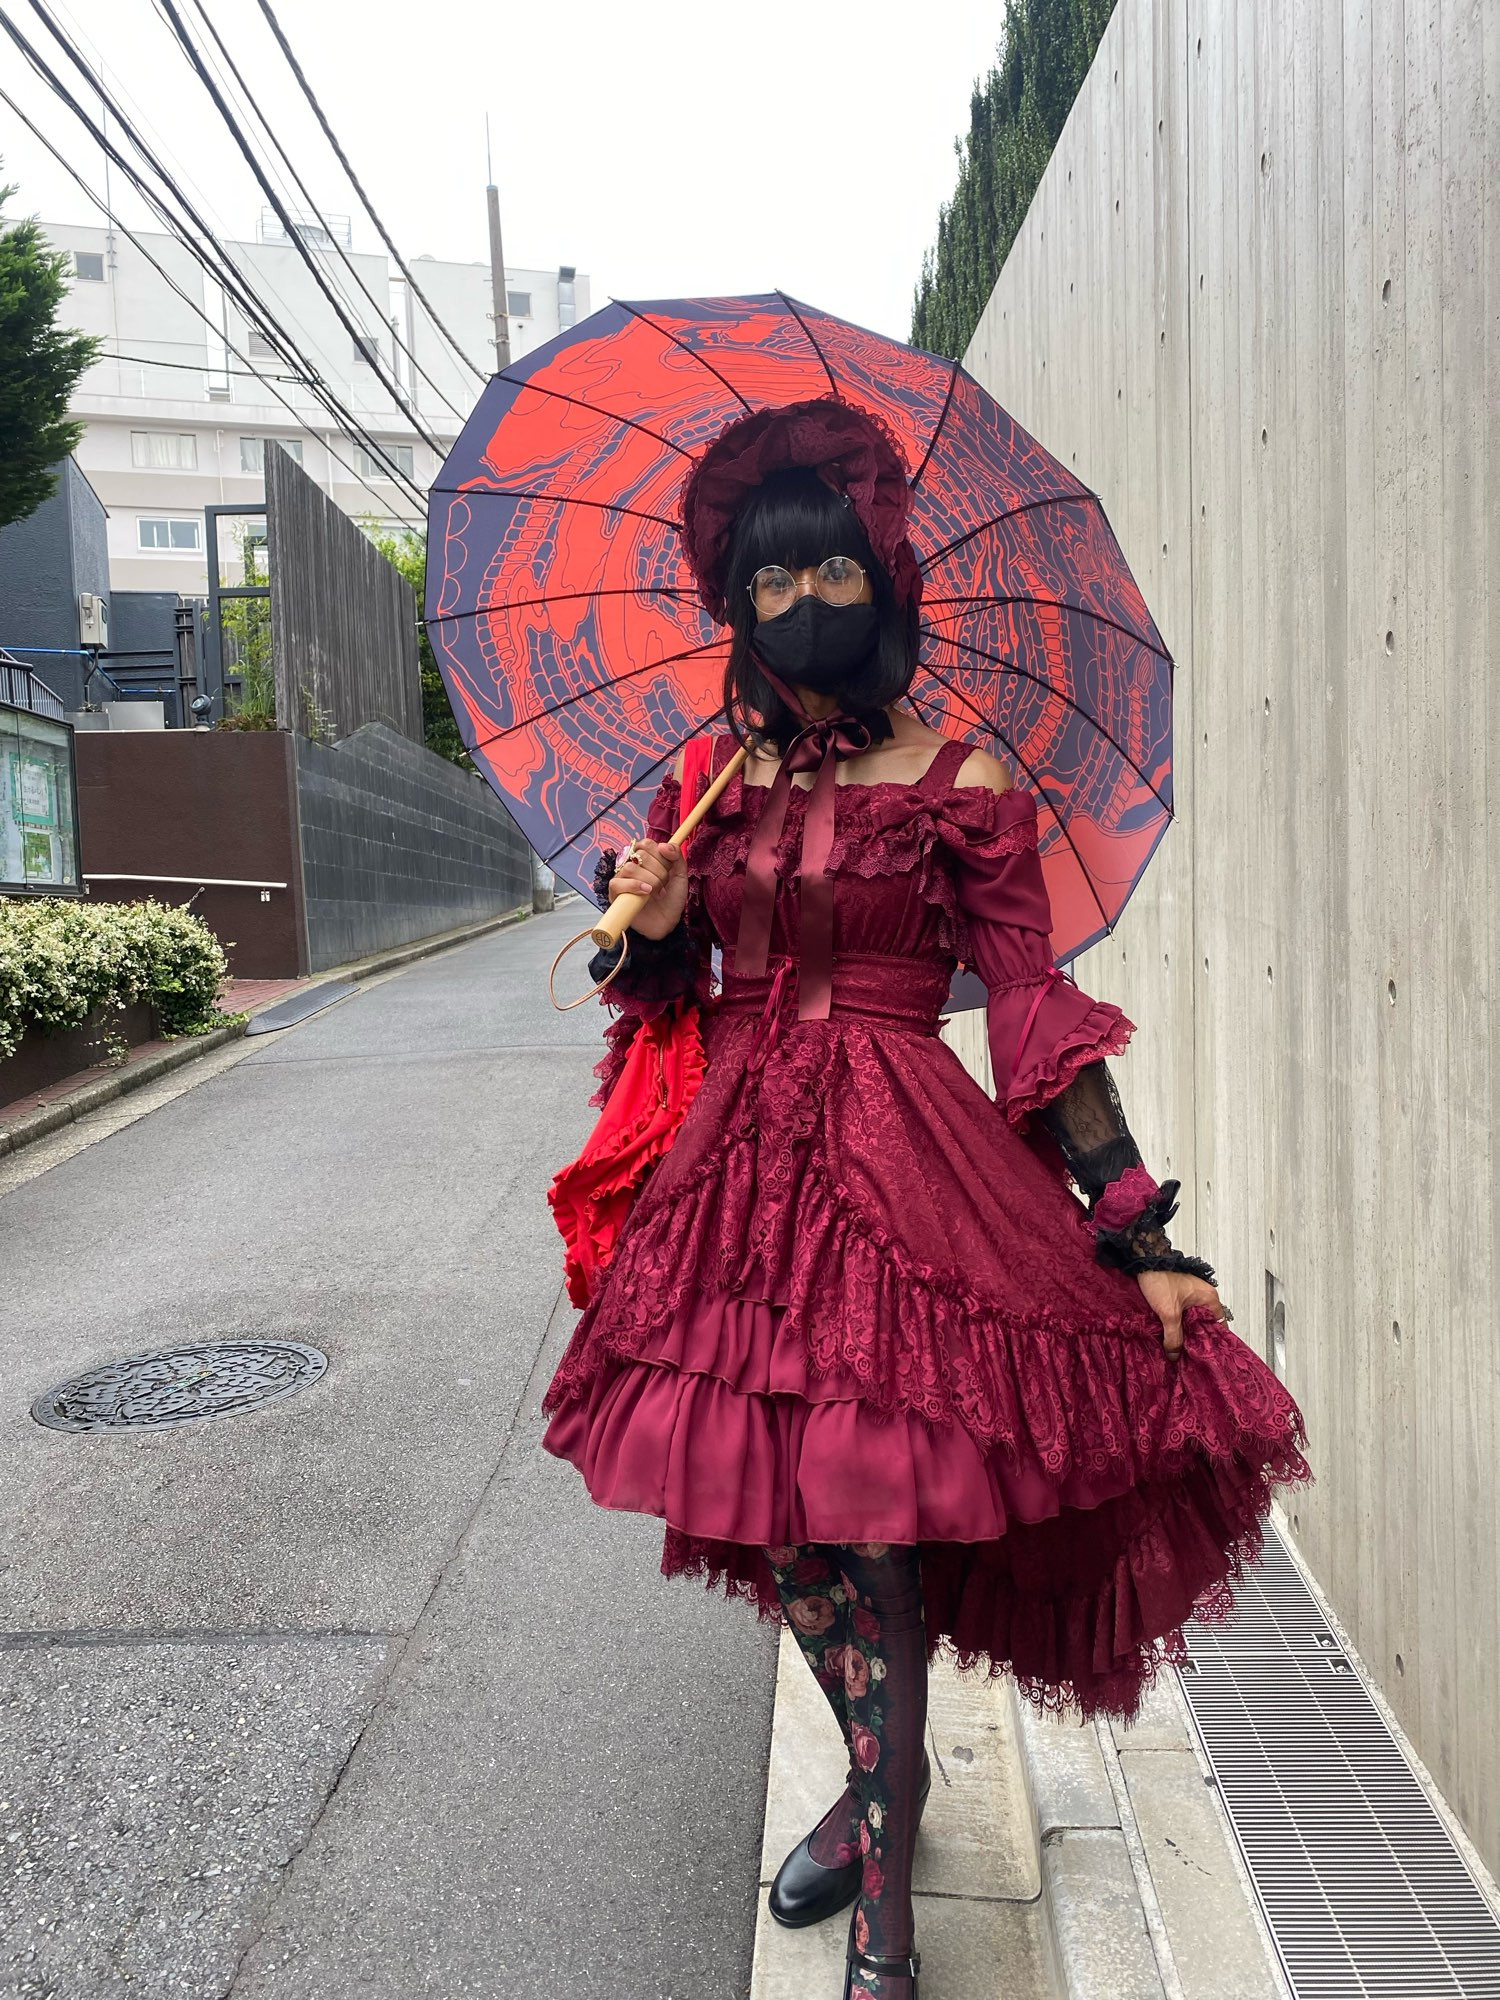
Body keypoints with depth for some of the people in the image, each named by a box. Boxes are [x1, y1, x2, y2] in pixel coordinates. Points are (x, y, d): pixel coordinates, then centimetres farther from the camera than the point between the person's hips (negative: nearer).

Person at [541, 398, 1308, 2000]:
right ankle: (885, 1782, 40)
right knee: (781, 1518, 13)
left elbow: (1035, 1015, -6)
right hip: (739, 1164, 5)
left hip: (901, 1163, -4)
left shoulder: (960, 783, -2)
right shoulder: (706, 787, 10)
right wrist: (651, 929, -6)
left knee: (862, 1530, -5)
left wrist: (1140, 1236, -10)